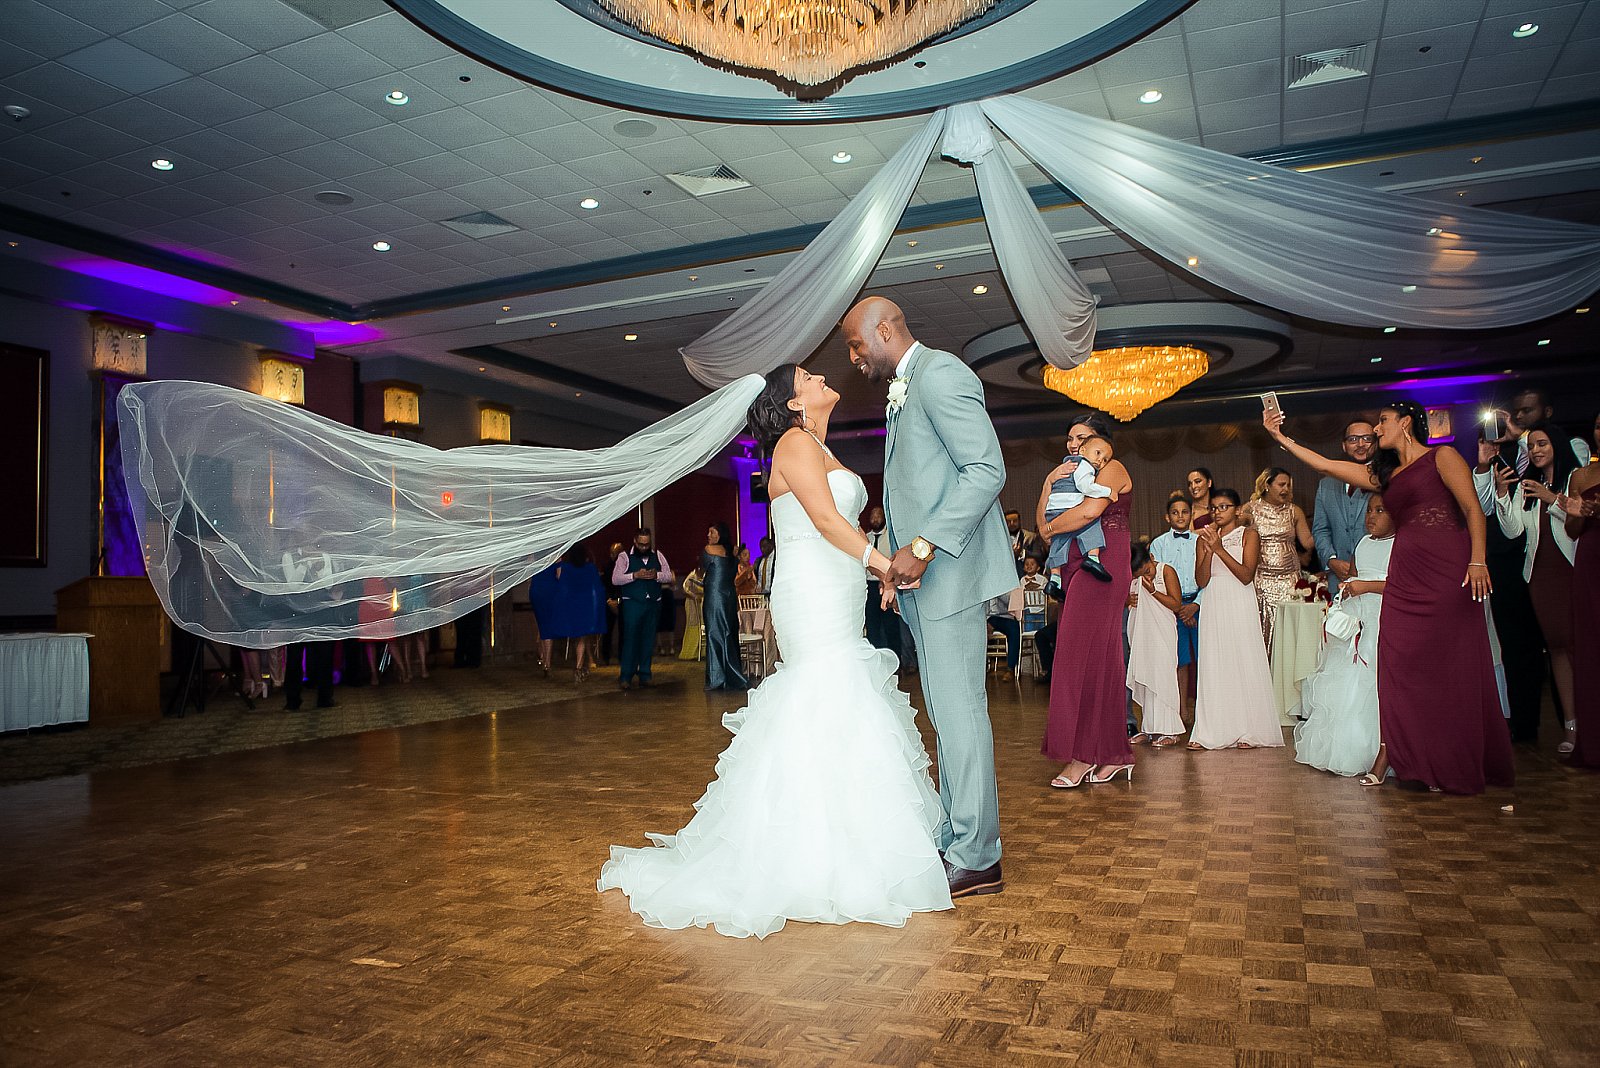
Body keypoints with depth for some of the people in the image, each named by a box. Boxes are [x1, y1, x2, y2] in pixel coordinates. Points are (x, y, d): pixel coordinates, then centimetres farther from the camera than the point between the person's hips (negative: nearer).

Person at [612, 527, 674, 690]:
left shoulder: (658, 555, 11)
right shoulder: (624, 557, 1)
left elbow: (670, 576, 7)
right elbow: (615, 579, -8)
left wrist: (656, 575, -12)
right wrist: (635, 575, -17)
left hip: (653, 603, 4)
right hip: (632, 603, -4)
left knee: (648, 640, 7)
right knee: (630, 638, -7)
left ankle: (644, 675, 15)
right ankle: (626, 676, -1)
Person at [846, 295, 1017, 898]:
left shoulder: (940, 373, -10)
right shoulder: (905, 390, 22)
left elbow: (987, 469, -19)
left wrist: (924, 546, -22)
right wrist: (901, 556, 13)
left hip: (948, 571, -10)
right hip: (923, 576, 10)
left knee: (958, 710, -6)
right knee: (947, 712, 13)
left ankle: (976, 860, 4)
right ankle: (953, 838, 23)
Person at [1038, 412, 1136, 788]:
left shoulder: (1113, 468, 0)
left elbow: (1090, 509, -20)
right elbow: (1044, 519, 14)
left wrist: (1050, 529, -5)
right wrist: (1050, 481, 0)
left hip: (1101, 566, -9)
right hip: (1076, 568, 9)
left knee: (1084, 655, -11)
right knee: (1102, 658, 7)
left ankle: (1084, 754, -8)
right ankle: (1113, 753, 10)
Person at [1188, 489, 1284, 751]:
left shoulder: (1248, 535, 2)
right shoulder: (1205, 538, 11)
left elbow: (1246, 575, -10)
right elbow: (1201, 580, 2)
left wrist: (1220, 549, -16)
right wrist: (1209, 549, -11)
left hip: (1240, 605, -3)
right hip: (1214, 607, 3)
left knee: (1244, 663, -2)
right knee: (1213, 667, 2)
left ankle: (1250, 731, 5)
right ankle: (1212, 732, 4)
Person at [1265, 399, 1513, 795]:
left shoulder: (1442, 458, 3)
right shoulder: (1384, 475, 21)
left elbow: (1473, 510, -6)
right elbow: (1323, 465, 19)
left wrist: (1478, 561, -17)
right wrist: (1280, 437, 15)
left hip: (1448, 570, -6)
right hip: (1405, 576, 6)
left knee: (1454, 667, 0)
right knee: (1401, 666, 0)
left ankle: (1462, 765, 9)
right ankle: (1391, 756, 2)